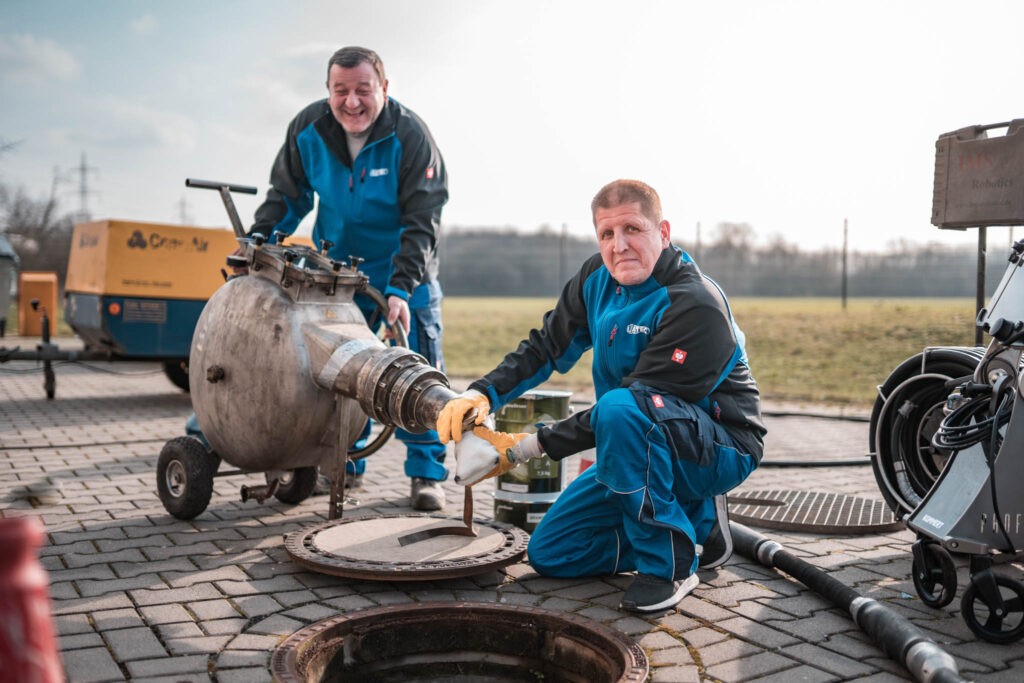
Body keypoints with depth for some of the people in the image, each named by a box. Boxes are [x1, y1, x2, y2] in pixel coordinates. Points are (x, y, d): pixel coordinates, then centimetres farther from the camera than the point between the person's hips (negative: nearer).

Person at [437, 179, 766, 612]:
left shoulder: (697, 307, -26)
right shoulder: (598, 279, -1)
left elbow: (632, 403, -28)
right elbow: (546, 346, 5)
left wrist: (526, 448, -26)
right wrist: (482, 394, -14)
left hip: (721, 451, -8)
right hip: (640, 447, 8)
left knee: (620, 409, -38)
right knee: (549, 554, 4)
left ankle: (669, 563, -19)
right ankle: (697, 524, 13)